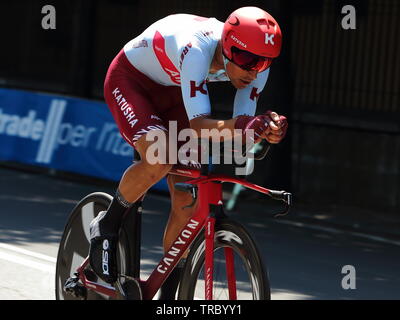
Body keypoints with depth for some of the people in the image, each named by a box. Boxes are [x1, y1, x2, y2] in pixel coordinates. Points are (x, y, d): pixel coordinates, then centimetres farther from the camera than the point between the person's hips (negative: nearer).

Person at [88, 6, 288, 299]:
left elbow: (243, 123, -19)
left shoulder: (256, 62, -21)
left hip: (172, 93, 6)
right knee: (159, 160, -34)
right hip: (130, 81, -6)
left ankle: (169, 294, 8)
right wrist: (234, 126, -63)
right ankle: (107, 226, -7)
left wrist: (267, 129, -41)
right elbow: (198, 125, -43)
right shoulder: (196, 49, -40)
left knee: (187, 201, -4)